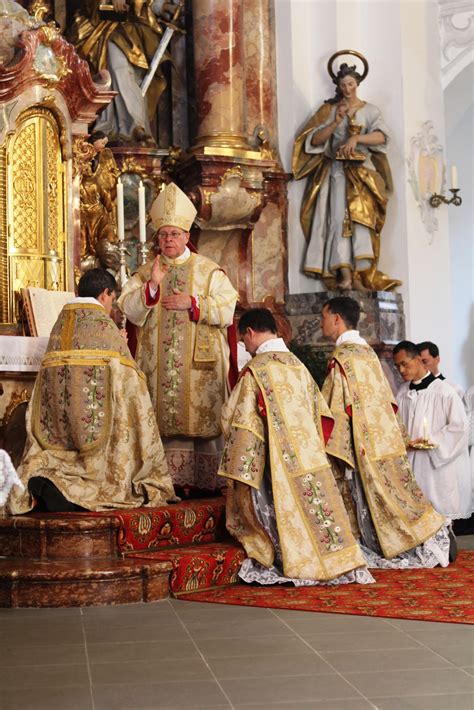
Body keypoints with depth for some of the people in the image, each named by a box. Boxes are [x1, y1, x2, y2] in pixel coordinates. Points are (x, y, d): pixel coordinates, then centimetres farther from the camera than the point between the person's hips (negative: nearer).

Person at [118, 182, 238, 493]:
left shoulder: (208, 270, 5)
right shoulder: (146, 272, 12)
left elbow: (227, 309, -3)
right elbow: (128, 307, 1)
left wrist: (192, 303, -13)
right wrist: (151, 286, -14)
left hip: (199, 361, -2)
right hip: (160, 361, 2)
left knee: (203, 418, -4)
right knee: (171, 420, 0)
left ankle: (207, 480, 2)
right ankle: (179, 480, 4)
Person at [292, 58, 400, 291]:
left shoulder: (370, 110, 10)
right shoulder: (330, 109, 12)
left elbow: (381, 136, -6)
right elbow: (315, 140, 3)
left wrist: (357, 138, -21)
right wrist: (336, 121, -9)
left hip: (362, 169, 0)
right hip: (337, 169, 0)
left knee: (360, 216, -14)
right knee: (339, 217, -16)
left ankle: (359, 277, -19)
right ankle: (345, 275, -24)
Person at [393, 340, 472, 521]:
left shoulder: (443, 391, -10)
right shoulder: (402, 394, 7)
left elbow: (459, 427, -10)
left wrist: (429, 441, -14)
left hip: (439, 465, -5)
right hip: (411, 464, 5)